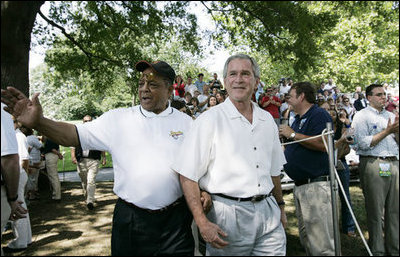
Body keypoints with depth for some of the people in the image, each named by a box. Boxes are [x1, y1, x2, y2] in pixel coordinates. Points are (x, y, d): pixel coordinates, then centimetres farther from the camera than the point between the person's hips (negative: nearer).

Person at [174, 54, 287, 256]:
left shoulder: (267, 120, 9)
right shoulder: (210, 120, -9)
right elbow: (187, 175, -13)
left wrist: (280, 205, 22)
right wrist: (202, 223, -17)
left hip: (268, 212, 5)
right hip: (228, 214, -5)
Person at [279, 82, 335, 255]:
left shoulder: (319, 115, -7)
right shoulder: (298, 120, 21)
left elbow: (322, 144, -24)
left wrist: (292, 134, -16)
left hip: (316, 184, -10)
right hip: (300, 185, 10)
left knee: (321, 241, -8)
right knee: (306, 239, 16)